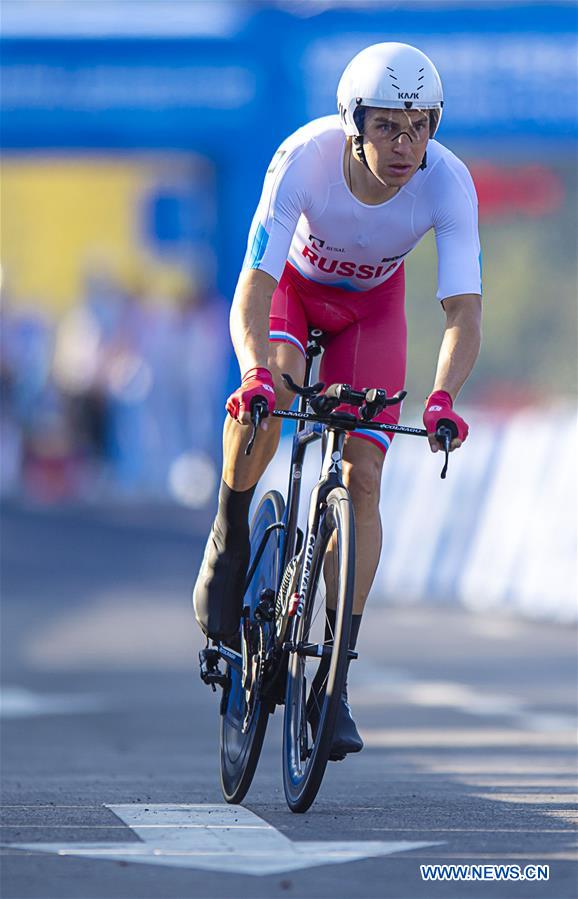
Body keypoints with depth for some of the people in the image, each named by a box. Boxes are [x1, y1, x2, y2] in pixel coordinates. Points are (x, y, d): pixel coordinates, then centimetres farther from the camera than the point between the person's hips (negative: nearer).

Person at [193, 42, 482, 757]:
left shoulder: (448, 183, -32)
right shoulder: (305, 159, -36)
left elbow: (464, 312, -36)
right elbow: (251, 291, -40)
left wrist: (443, 396, -54)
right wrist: (254, 370, -59)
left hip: (370, 302, 1)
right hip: (292, 281, -1)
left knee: (362, 476, -11)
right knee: (273, 383, -35)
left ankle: (332, 683, -6)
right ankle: (229, 540, -9)